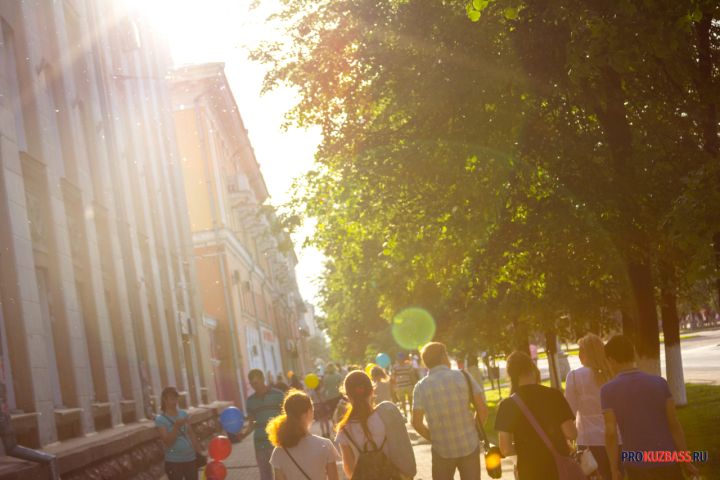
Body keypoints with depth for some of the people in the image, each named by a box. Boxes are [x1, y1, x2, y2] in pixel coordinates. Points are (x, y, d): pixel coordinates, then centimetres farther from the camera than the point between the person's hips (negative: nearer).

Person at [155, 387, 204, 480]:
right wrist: (176, 426, -29)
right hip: (174, 461, -5)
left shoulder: (183, 414, 7)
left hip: (190, 458, 5)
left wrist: (199, 452, 10)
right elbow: (167, 442, -17)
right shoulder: (160, 419, -9)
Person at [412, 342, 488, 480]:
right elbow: (483, 409, -6)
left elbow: (417, 423, -7)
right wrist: (476, 430, 9)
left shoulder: (421, 387, -4)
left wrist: (433, 438, 9)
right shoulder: (463, 376, -4)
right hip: (470, 446, 0)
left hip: (442, 449, 0)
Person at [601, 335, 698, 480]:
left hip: (637, 466, -1)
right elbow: (674, 424, -1)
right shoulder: (659, 382, -1)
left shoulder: (608, 390, -7)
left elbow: (611, 432, -13)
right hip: (667, 462, 2)